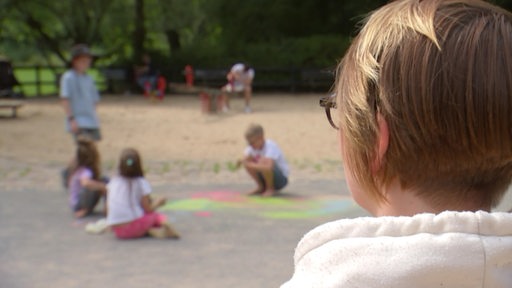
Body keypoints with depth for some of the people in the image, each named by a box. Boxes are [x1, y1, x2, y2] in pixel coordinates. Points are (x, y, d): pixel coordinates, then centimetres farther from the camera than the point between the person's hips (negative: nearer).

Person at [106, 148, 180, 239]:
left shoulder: (113, 182, 10)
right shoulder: (141, 183, -1)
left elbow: (108, 208, 12)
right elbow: (148, 209, -2)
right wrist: (158, 202, 18)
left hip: (118, 232, 4)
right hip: (134, 227, -4)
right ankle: (164, 223, -13)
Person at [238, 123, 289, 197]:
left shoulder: (270, 146, -28)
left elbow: (268, 167, -43)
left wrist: (251, 165, -39)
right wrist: (242, 161, -27)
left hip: (282, 179, -7)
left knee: (264, 162, -35)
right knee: (247, 162, -13)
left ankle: (271, 188, -11)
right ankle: (261, 187, 3)